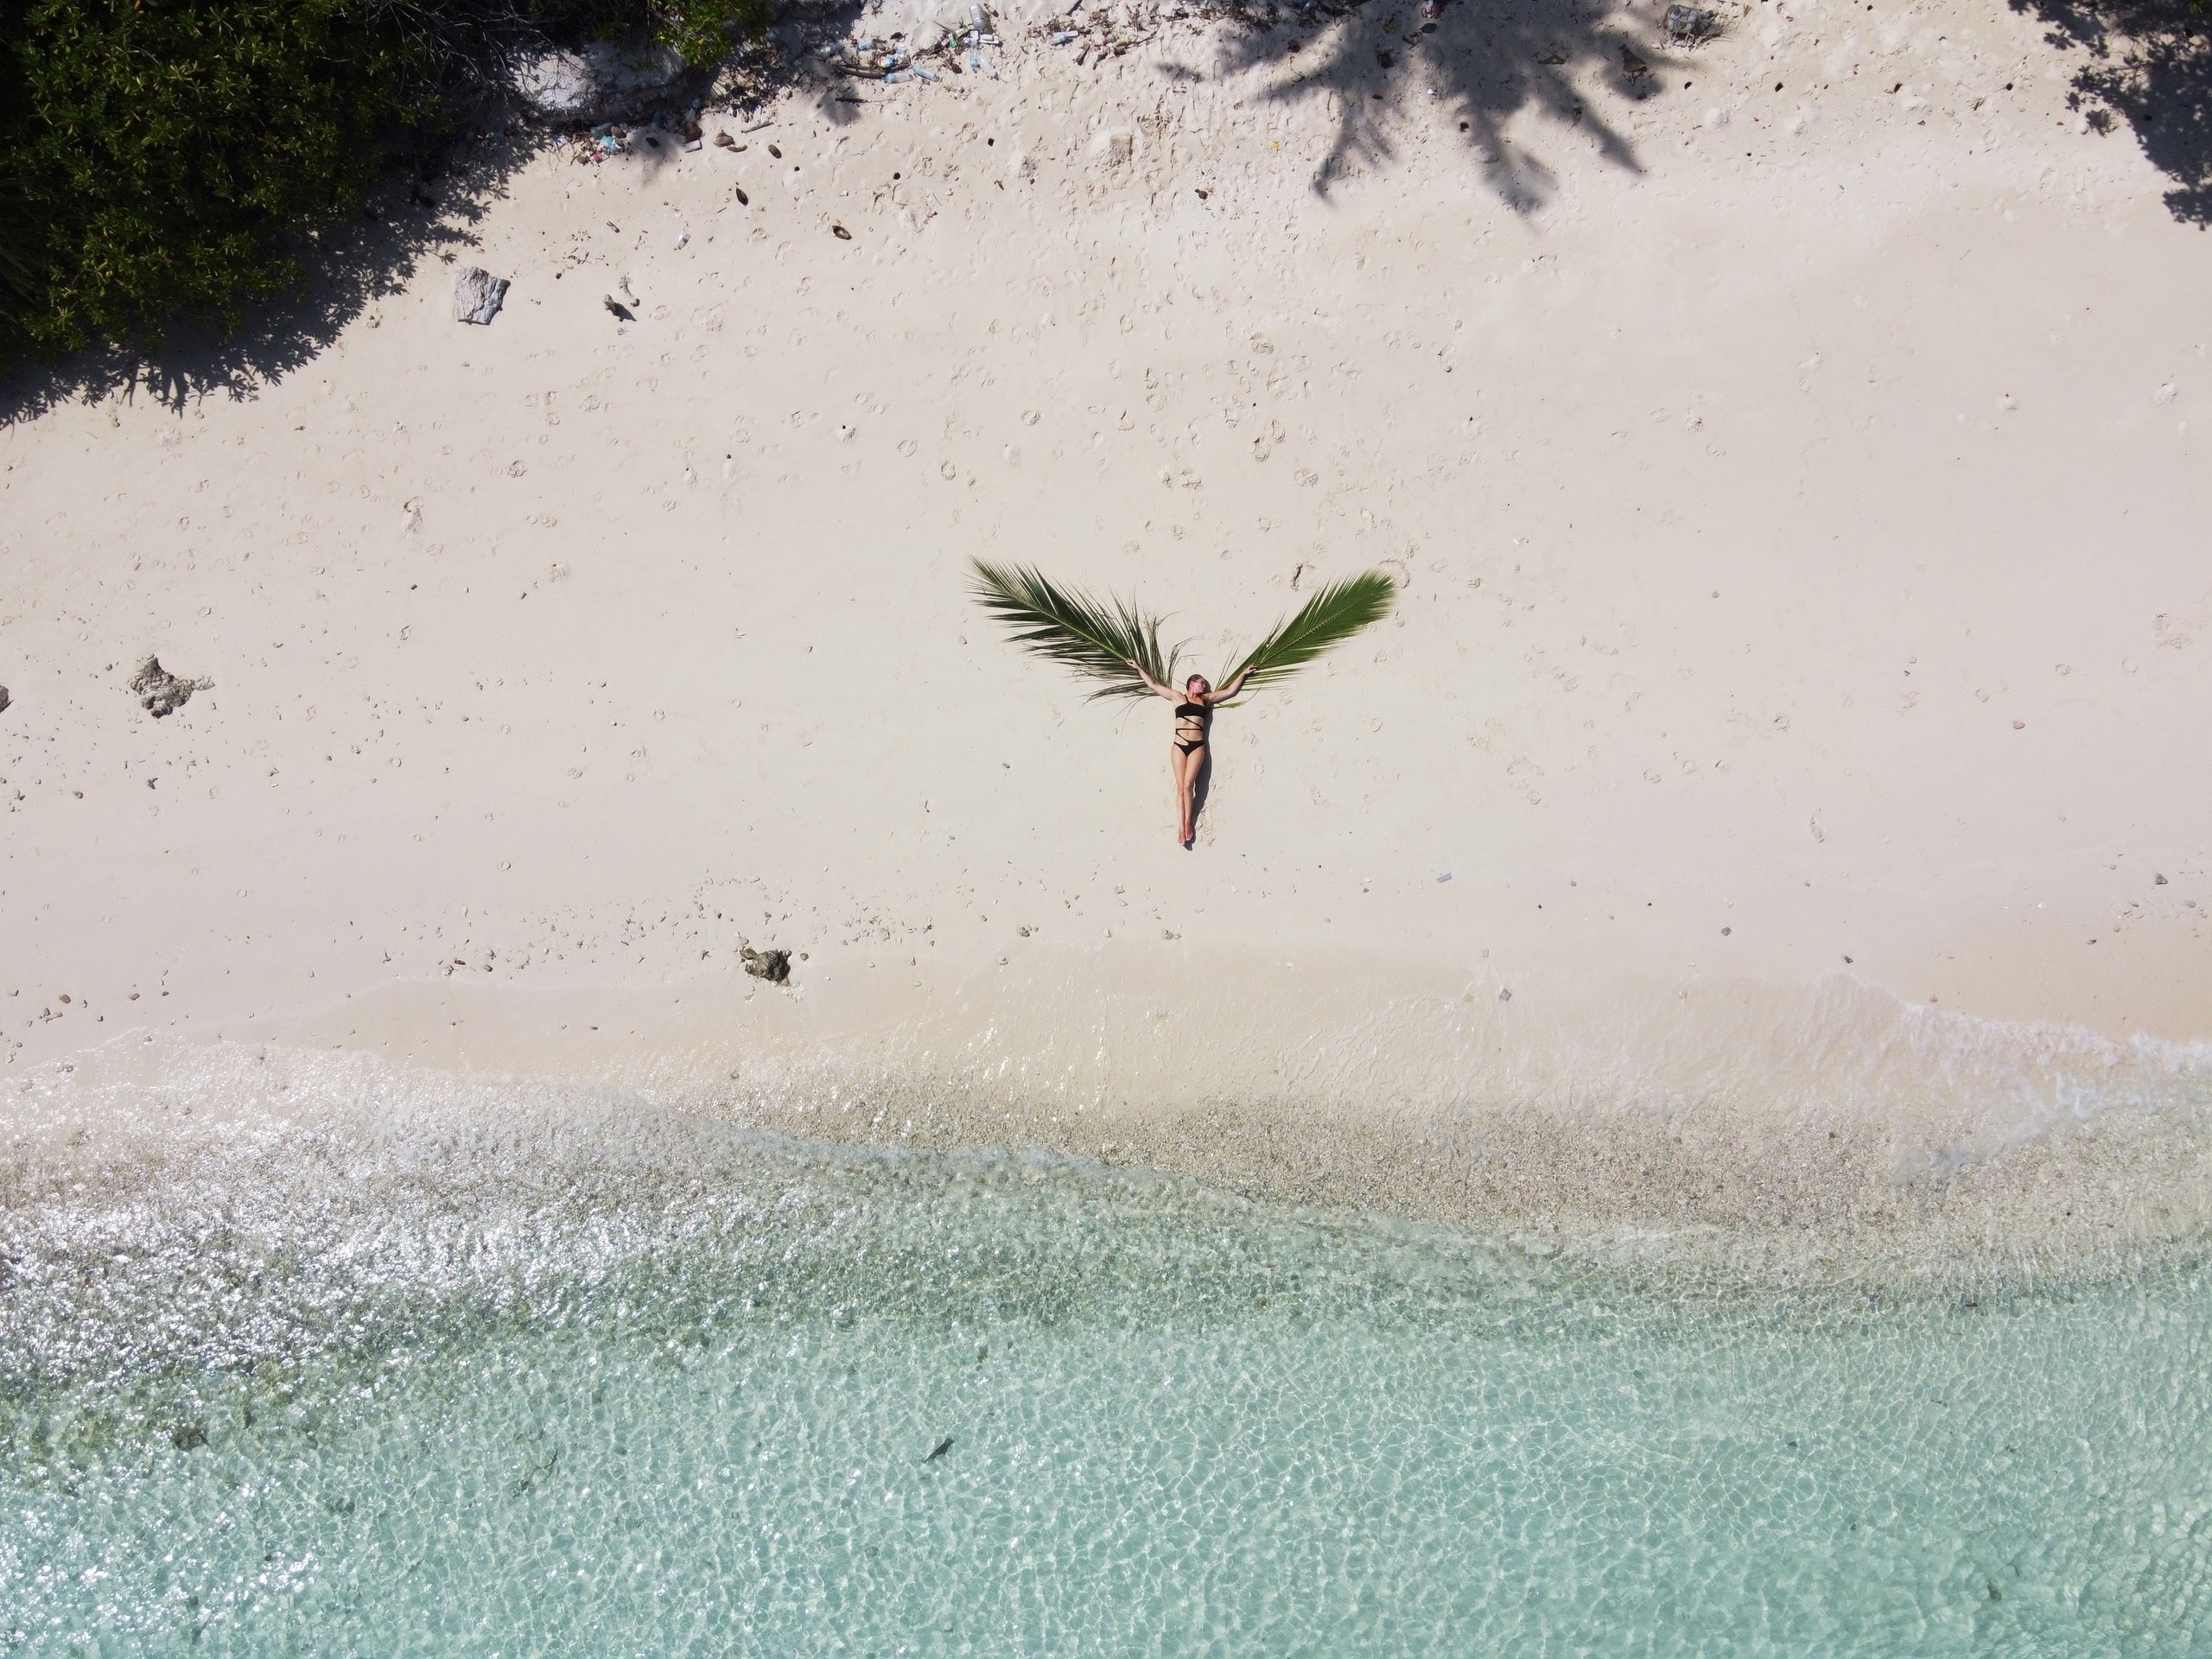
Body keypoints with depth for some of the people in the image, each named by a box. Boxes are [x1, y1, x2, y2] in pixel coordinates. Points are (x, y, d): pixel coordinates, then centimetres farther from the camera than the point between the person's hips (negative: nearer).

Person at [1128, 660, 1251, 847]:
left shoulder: (1206, 699, 16)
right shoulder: (1178, 697, 11)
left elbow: (1230, 691, 22)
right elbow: (1153, 684, 13)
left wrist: (1242, 674, 21)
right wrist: (1139, 668, 14)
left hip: (1197, 747, 1)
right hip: (1179, 746, -1)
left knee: (1188, 785, -10)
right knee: (1180, 787, -3)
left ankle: (1188, 823, 1)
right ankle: (1181, 827, -4)